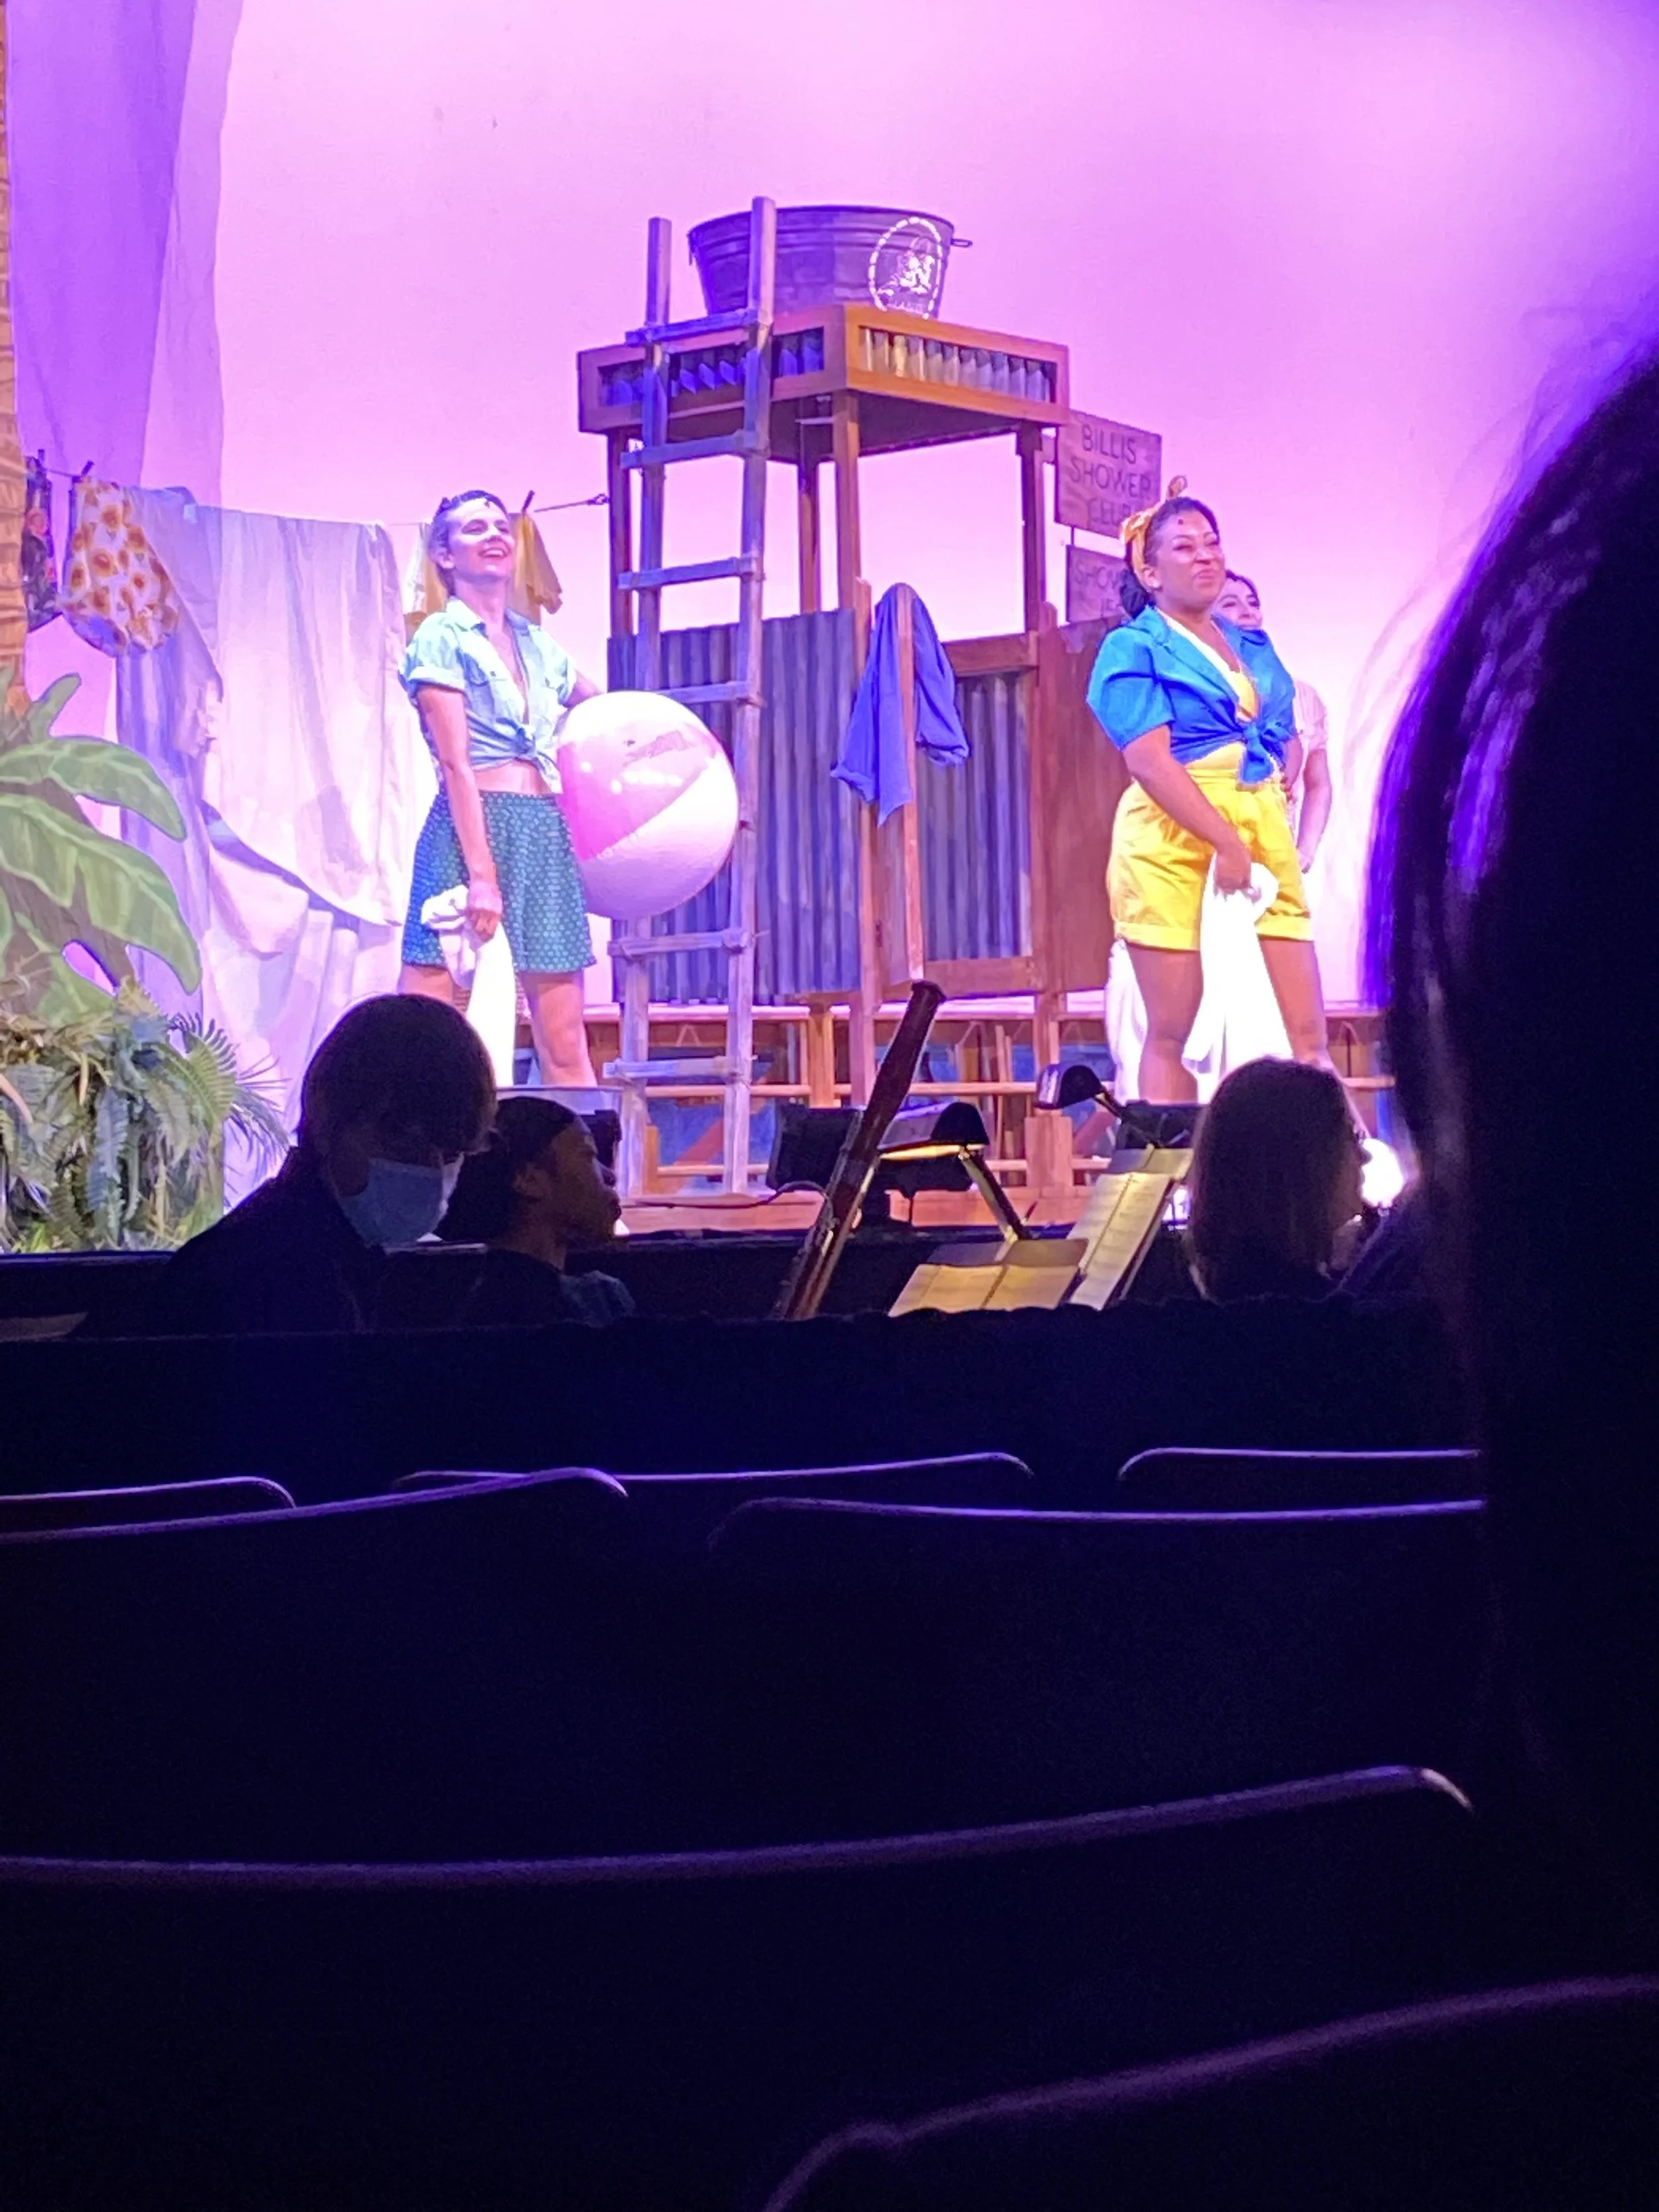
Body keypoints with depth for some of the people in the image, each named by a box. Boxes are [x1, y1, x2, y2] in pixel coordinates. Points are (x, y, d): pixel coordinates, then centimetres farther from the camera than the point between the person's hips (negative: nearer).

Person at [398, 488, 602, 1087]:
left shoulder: (538, 645, 17)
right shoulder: (441, 639, 0)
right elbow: (456, 763, -9)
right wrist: (481, 873, -17)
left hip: (546, 835, 6)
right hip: (471, 831, -6)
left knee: (565, 1042, 4)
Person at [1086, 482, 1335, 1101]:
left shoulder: (1254, 647, 20)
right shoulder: (1133, 649, 2)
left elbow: (1282, 746, 25)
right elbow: (1151, 762, -10)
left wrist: (1268, 838, 7)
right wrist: (1226, 844, -17)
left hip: (1262, 836, 5)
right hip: (1174, 843, -5)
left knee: (1306, 1032, -2)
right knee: (1173, 1034, -5)